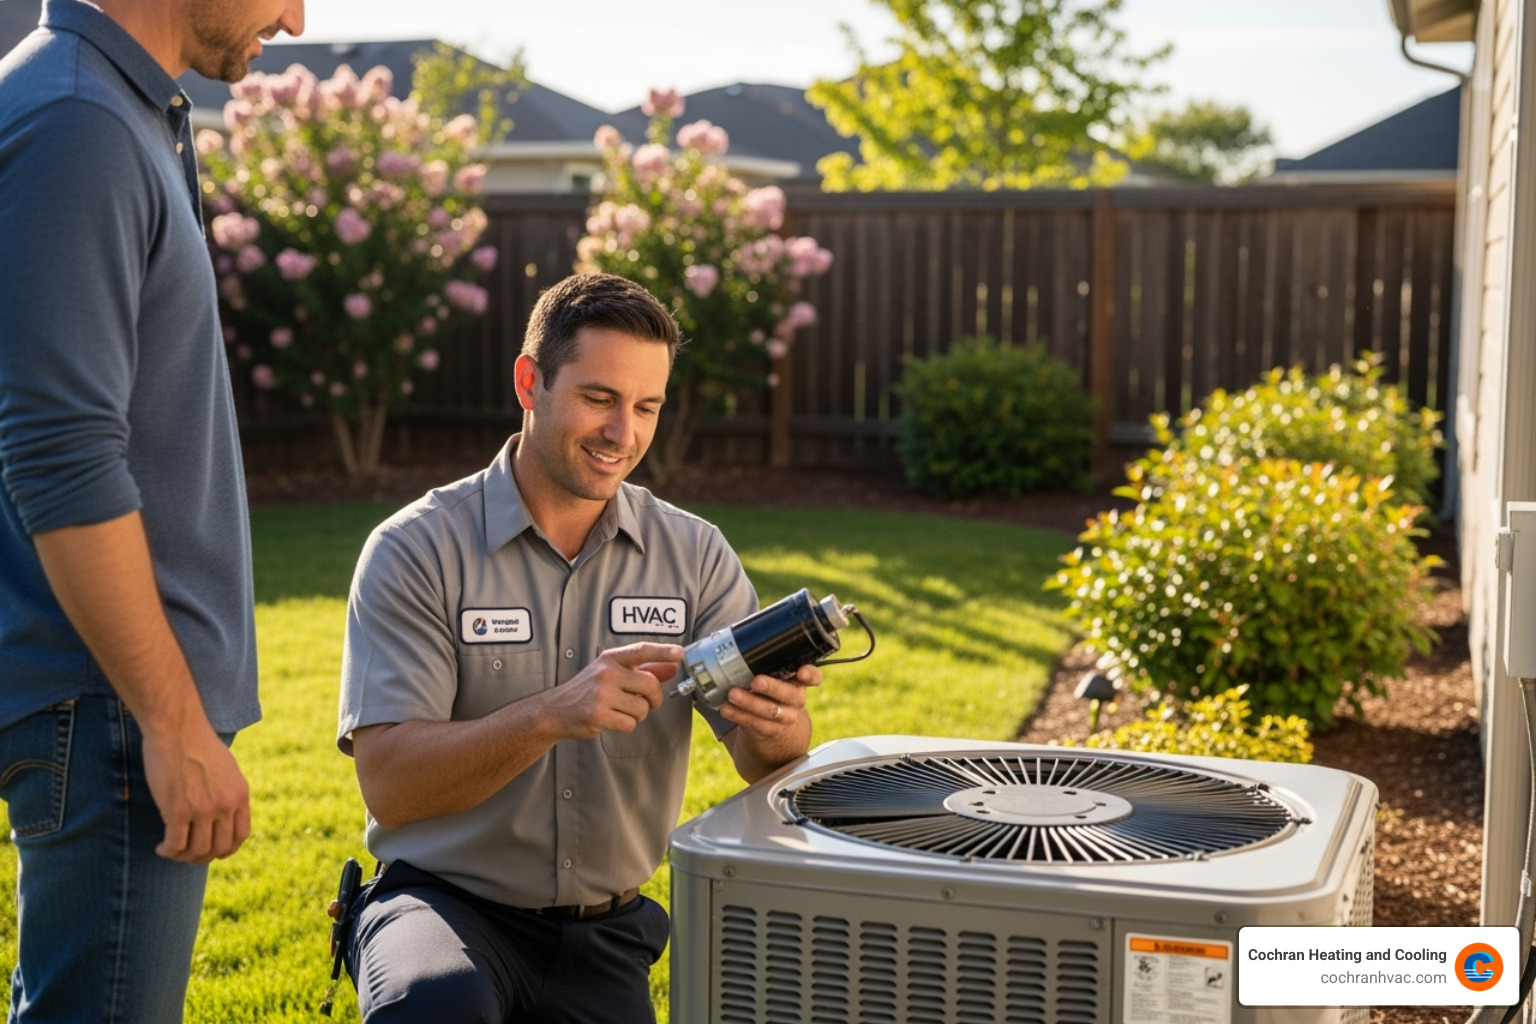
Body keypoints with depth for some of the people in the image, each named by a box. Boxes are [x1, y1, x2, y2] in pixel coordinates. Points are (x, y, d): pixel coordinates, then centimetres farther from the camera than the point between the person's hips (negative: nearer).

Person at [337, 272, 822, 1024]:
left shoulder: (694, 556, 2)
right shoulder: (416, 551, -8)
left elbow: (764, 764, -4)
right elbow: (388, 784, -16)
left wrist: (774, 724, -28)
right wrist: (551, 716, -31)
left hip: (604, 934, 5)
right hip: (446, 902, -4)